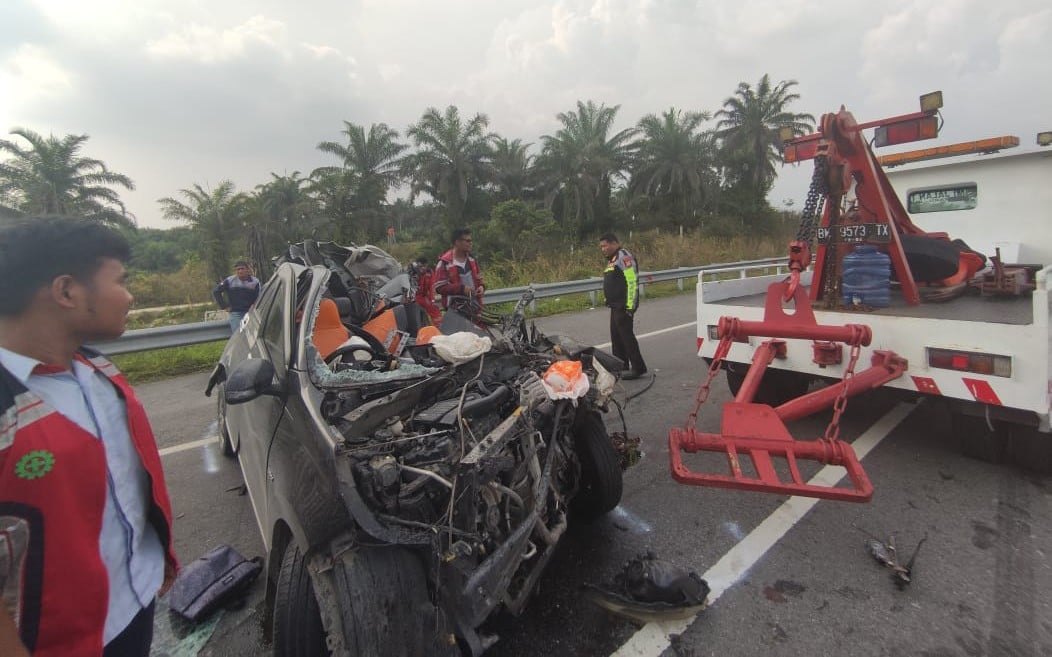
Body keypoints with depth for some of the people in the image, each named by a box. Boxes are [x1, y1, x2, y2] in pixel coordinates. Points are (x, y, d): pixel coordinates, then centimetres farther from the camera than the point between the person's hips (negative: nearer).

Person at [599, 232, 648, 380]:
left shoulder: (624, 256, -12)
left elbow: (632, 281, -20)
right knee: (616, 336, 13)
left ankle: (638, 368, -3)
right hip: (616, 306, 10)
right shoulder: (612, 259, 20)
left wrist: (630, 305, -23)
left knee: (626, 335, -9)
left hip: (624, 306, -10)